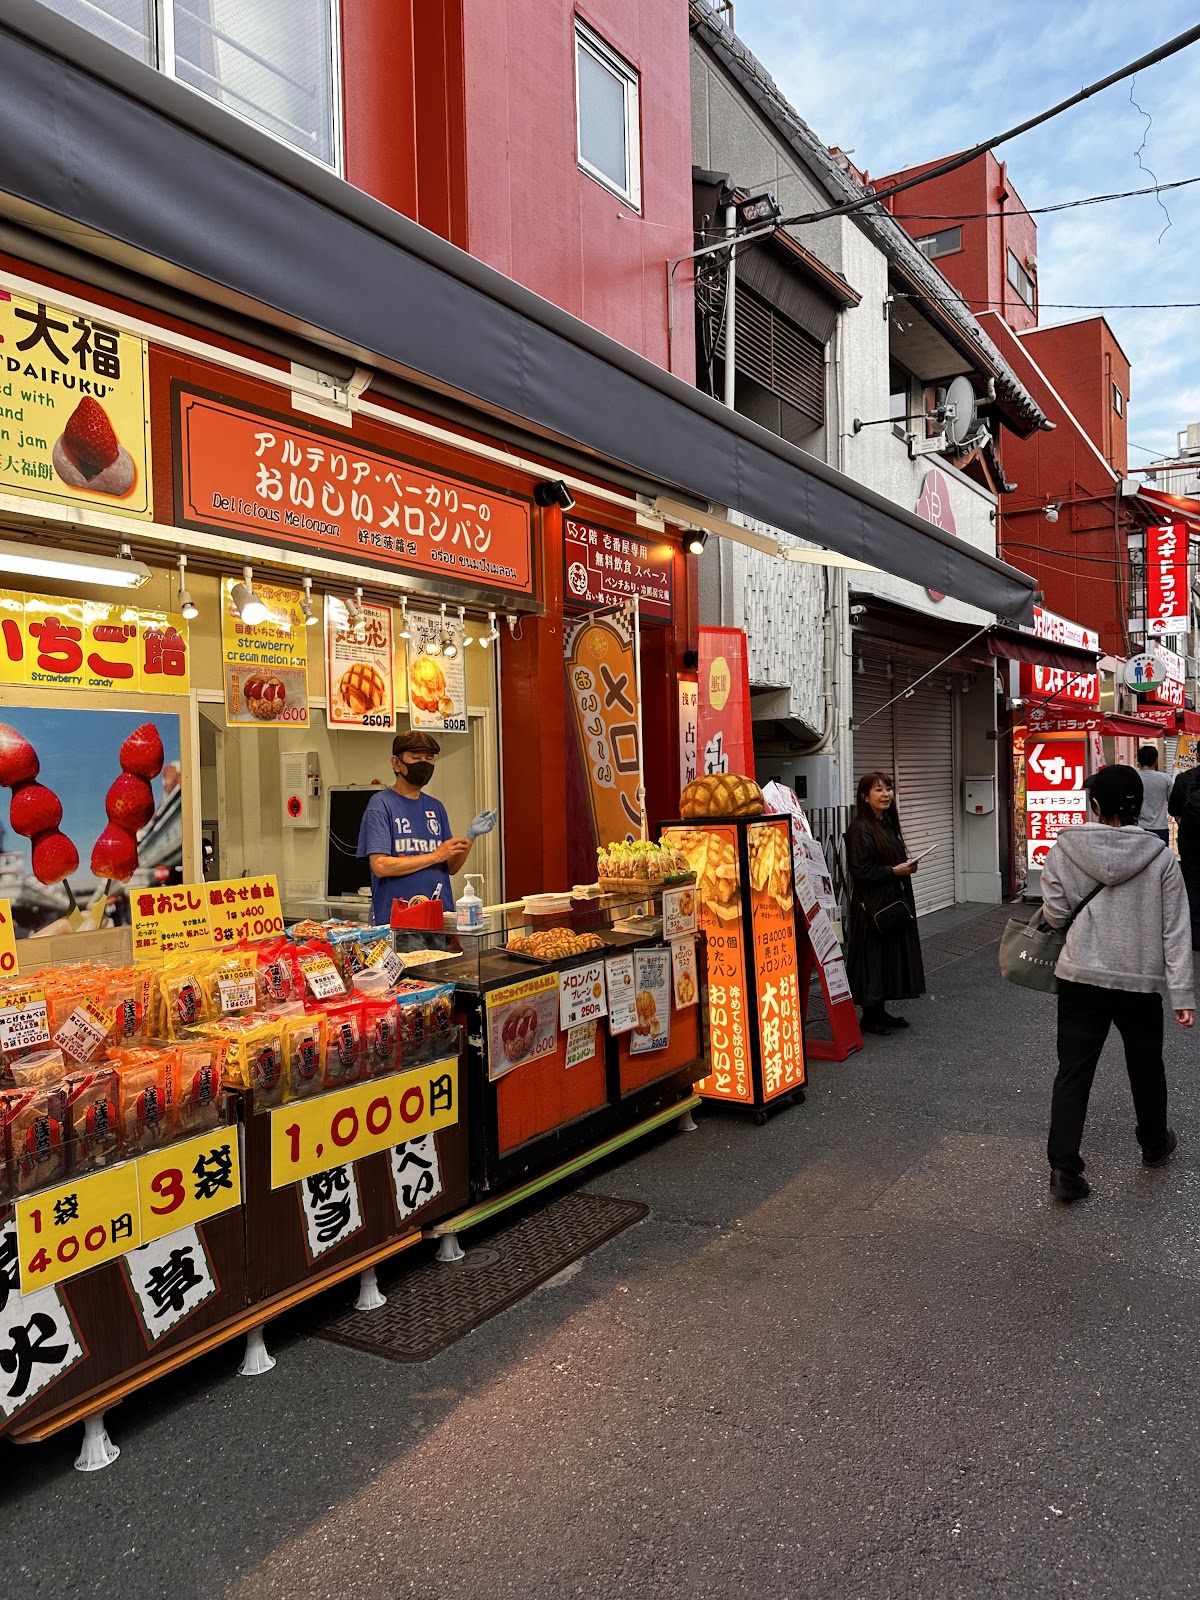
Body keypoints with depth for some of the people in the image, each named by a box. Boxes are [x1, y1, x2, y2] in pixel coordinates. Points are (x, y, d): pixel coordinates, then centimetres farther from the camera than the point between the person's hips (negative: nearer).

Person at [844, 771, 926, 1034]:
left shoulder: (888, 824, 12)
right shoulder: (859, 829, -16)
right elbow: (860, 870, -21)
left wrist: (907, 866, 3)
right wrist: (894, 871, -19)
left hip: (894, 901, 9)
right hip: (871, 904, -9)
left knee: (893, 953, 13)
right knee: (873, 958, -2)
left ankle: (881, 1010, 23)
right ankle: (870, 1016, 8)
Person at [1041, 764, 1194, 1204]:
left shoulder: (1064, 849, -9)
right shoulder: (1160, 857, -7)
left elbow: (1055, 915, -5)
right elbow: (1175, 931, -6)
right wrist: (1181, 993, -2)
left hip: (1081, 978, -1)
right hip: (1141, 981, 1)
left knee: (1073, 1072, 6)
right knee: (1146, 1067, 22)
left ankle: (1063, 1168, 1)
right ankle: (1154, 1144, 44)